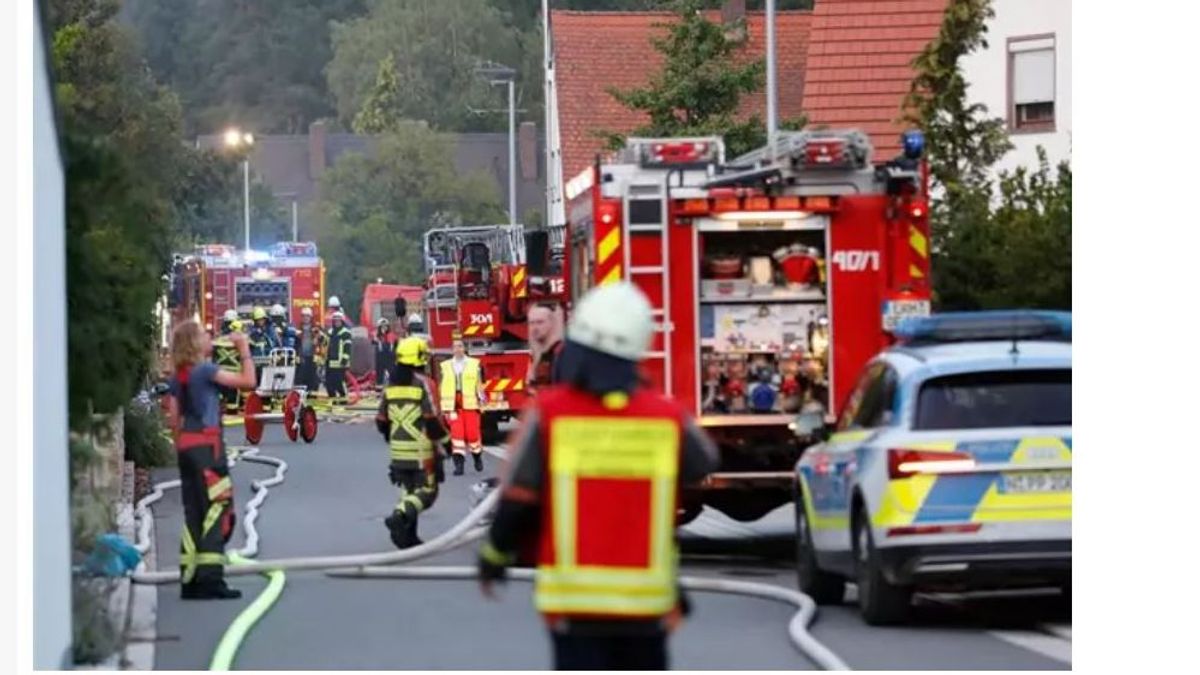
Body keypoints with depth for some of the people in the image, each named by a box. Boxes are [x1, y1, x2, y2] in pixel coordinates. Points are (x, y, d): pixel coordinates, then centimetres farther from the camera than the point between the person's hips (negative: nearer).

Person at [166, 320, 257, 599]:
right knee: (216, 509, -6)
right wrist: (244, 349, -3)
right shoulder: (205, 370, -11)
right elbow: (247, 381, -13)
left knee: (194, 514, 10)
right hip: (207, 443, -8)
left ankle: (190, 580, 9)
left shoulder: (178, 377, 11)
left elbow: (174, 418, 12)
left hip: (186, 445, 8)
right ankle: (210, 578, -13)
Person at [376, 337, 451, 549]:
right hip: (421, 451, -6)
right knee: (426, 492, 0)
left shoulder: (391, 385, 6)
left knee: (409, 492, 16)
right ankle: (399, 516, -23)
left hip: (398, 451, 6)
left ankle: (407, 537, 13)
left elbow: (381, 420, 11)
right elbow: (433, 418, -17)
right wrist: (443, 440, -3)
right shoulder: (423, 384, -13)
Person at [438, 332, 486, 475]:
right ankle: (459, 462, -7)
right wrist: (440, 406, 11)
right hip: (452, 405, 1)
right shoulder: (445, 366, 10)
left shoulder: (474, 364, 5)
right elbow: (441, 387, 12)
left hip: (470, 404, -1)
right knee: (456, 433, -7)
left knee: (472, 433, -1)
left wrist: (481, 396, -9)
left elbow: (479, 383, 5)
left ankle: (477, 457, 24)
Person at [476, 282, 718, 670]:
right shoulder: (668, 418, -3)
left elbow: (517, 503, -6)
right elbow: (703, 463, 19)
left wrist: (494, 558, 12)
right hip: (648, 603, 2)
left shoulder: (549, 413, -10)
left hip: (577, 600, -2)